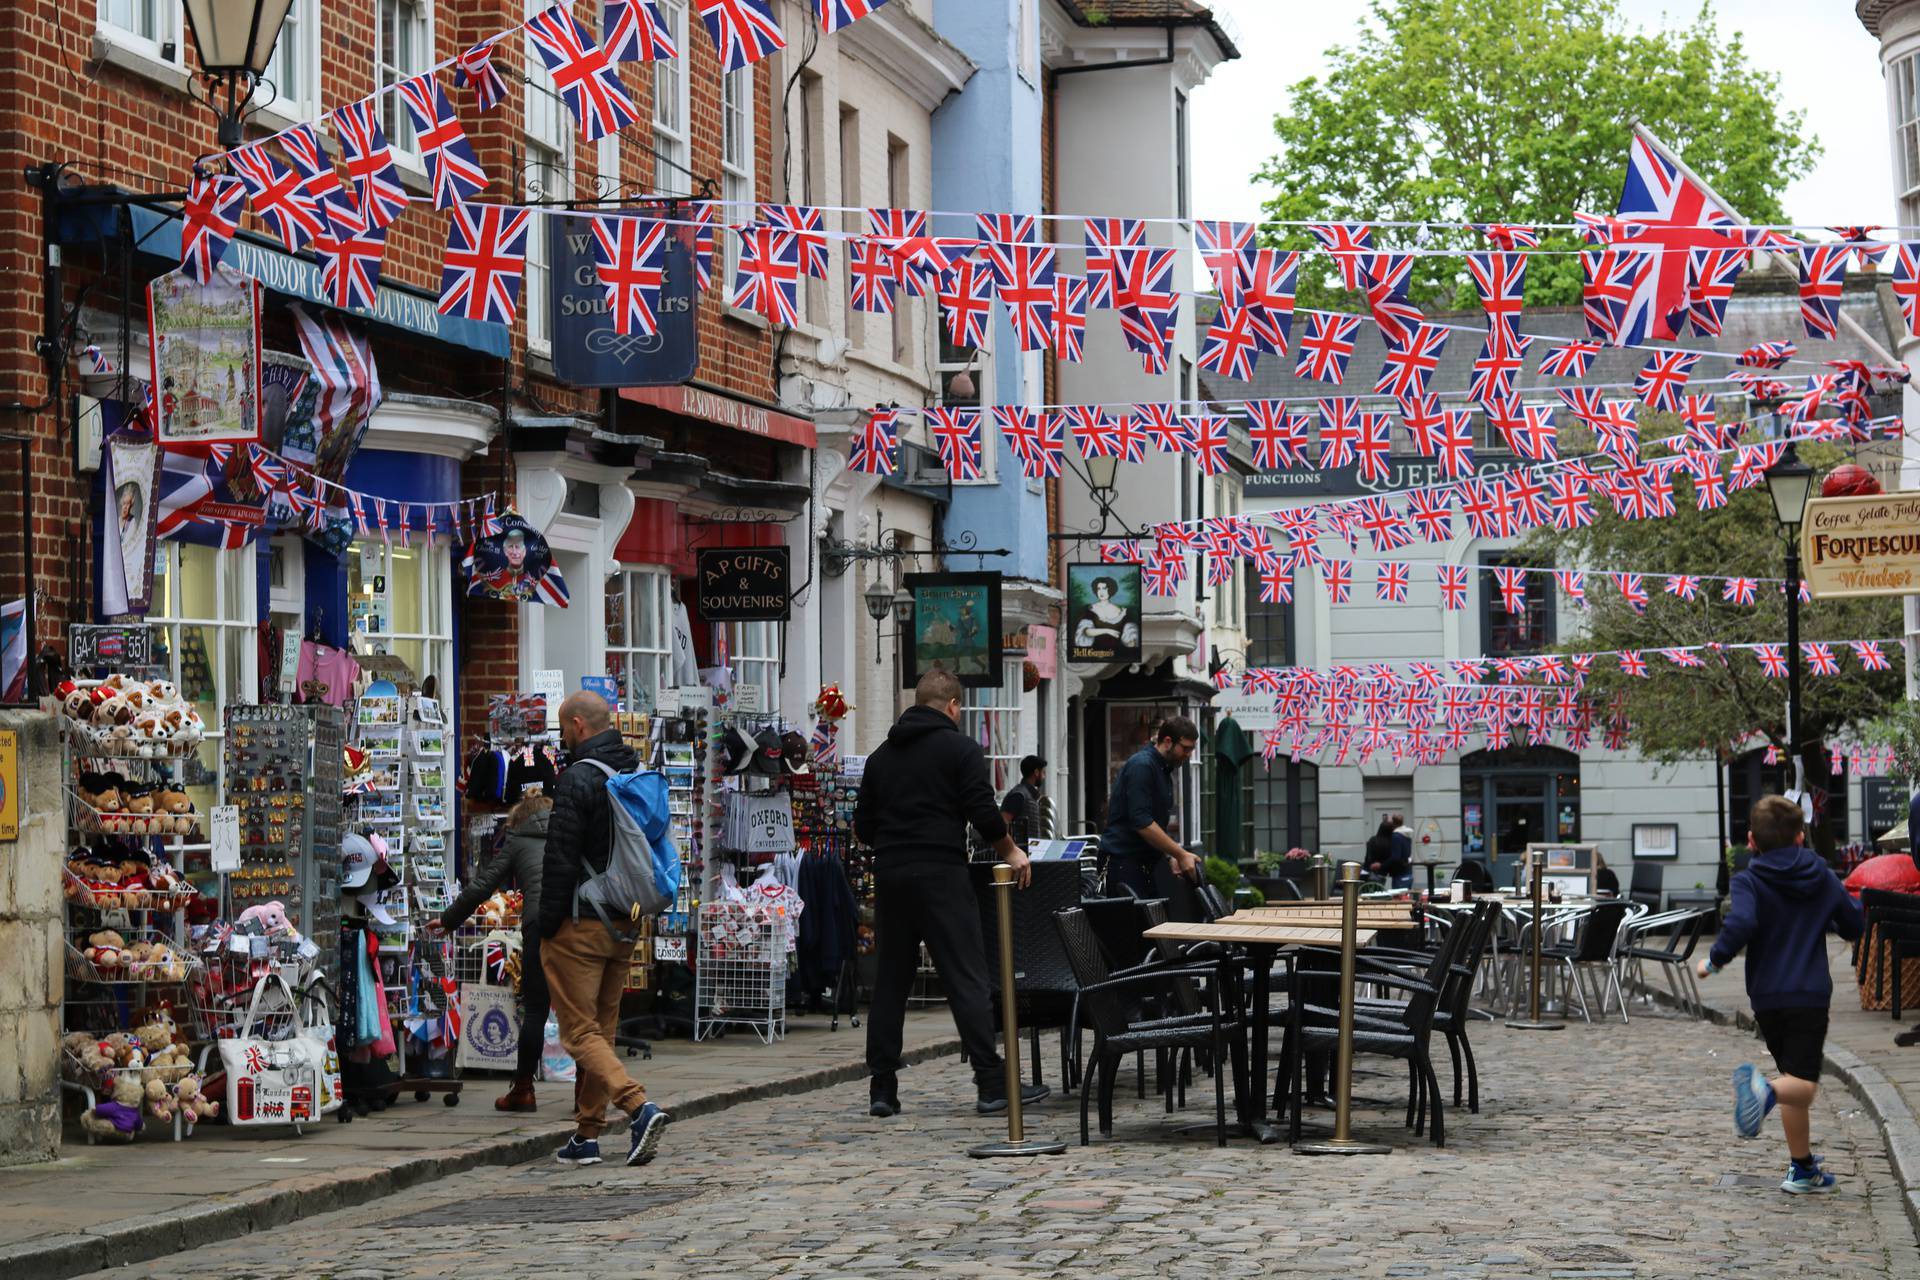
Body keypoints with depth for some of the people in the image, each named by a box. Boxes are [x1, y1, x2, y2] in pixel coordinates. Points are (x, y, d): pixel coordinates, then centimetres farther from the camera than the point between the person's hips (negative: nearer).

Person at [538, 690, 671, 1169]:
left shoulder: (578, 778, -14)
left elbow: (560, 858, -16)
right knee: (602, 1029, 14)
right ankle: (587, 1135, 16)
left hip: (580, 926, -8)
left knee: (580, 1033, -4)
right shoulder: (638, 774, 11)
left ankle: (639, 1107, -22)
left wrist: (548, 923, -9)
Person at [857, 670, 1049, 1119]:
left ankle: (882, 1088, 7)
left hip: (889, 875, 5)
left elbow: (863, 826, 16)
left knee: (890, 980, 9)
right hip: (941, 875, -5)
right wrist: (1010, 852, 5)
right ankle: (992, 1083, -9)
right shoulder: (960, 748, -2)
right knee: (967, 979, -5)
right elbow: (984, 812, -9)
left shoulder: (882, 755, 15)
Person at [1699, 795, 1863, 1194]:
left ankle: (1804, 1168, 17)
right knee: (1801, 1083, -10)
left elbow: (1741, 925, -22)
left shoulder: (1749, 881, -4)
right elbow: (1854, 925, 15)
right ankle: (1766, 1090, -44)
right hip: (1812, 993, -1)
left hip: (1767, 996, 1)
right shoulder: (1823, 877, 7)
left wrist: (1715, 960, -6)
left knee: (1799, 1085, 14)